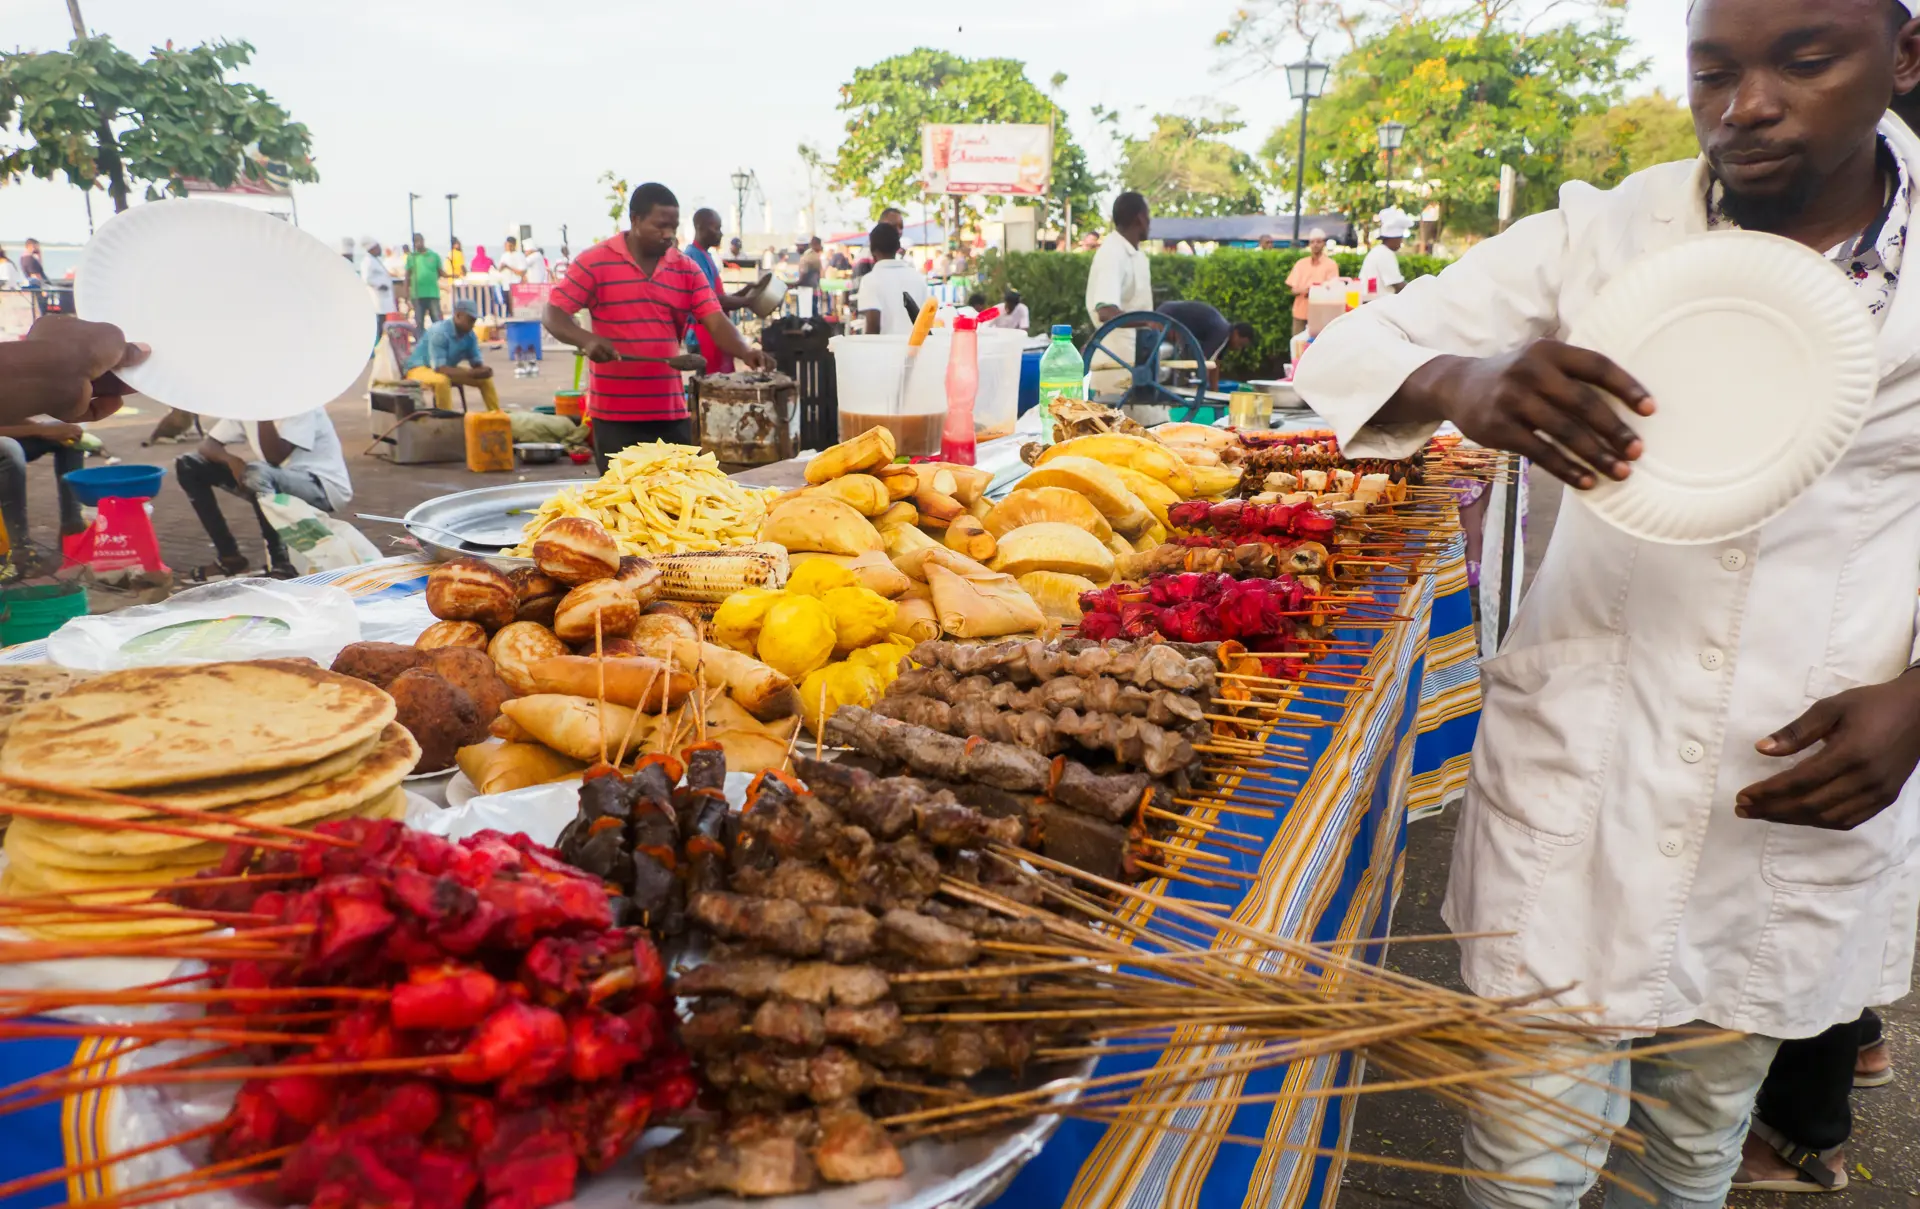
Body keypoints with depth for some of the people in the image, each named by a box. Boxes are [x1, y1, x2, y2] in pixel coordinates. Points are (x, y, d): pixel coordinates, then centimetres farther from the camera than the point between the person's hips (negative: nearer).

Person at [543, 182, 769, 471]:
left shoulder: (687, 269, 7)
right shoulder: (595, 262, -3)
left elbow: (715, 320, -2)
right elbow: (553, 315, -4)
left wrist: (745, 351, -23)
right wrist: (587, 340, -24)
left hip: (672, 412, 3)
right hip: (614, 414, -3)